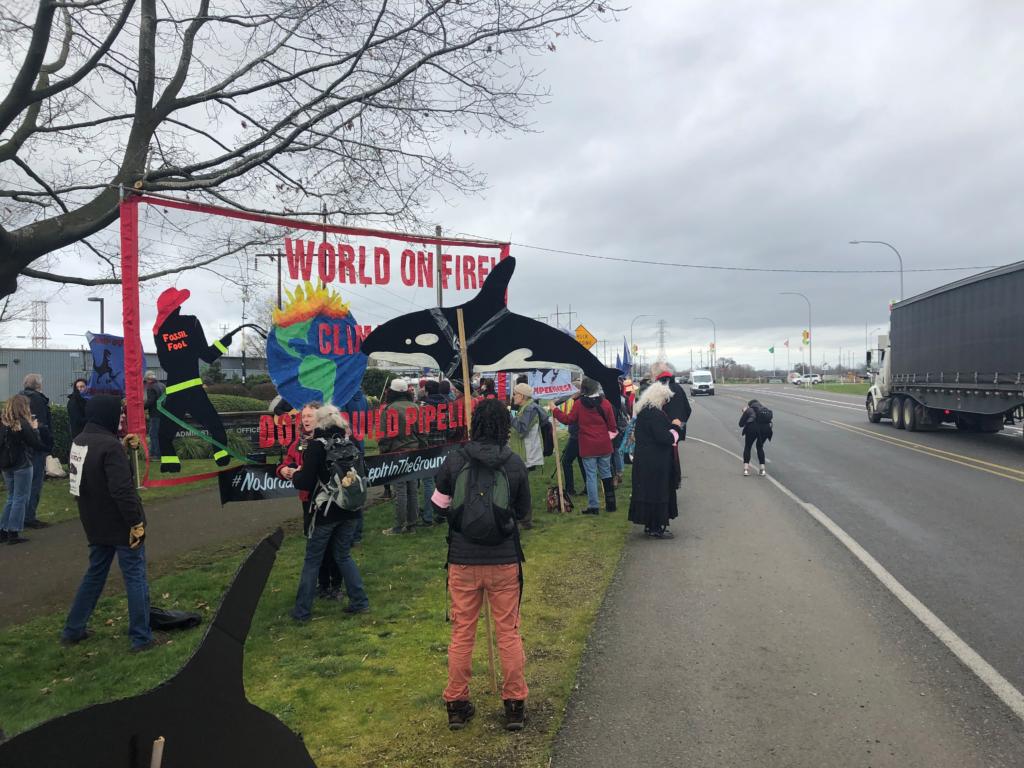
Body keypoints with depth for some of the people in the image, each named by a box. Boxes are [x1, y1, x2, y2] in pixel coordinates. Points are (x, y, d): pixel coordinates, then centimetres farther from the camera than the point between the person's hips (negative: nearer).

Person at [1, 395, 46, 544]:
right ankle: (13, 533, 5)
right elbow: (37, 445, -14)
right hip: (22, 466, -7)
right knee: (20, 499, 3)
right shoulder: (23, 424, -17)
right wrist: (34, 428, -2)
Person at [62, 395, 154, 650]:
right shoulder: (110, 446, -24)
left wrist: (123, 446, 13)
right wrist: (136, 522, -21)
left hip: (95, 525, 8)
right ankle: (141, 637, 8)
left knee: (95, 573, 22)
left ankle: (73, 629, 30)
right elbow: (123, 490, -28)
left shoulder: (79, 442, 4)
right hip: (121, 525, -8)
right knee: (135, 577, 2)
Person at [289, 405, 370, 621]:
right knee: (344, 555, 18)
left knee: (312, 561, 7)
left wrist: (295, 475, 6)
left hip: (325, 512, -5)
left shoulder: (317, 445, -13)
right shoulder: (349, 444, 5)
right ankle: (360, 602, 15)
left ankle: (302, 610, 15)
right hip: (349, 510, 5)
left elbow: (306, 482, -16)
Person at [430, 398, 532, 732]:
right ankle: (515, 705, 20)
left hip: (463, 561, 1)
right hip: (504, 561, 0)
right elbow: (525, 516, 2)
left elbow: (439, 507, 2)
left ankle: (456, 704, 24)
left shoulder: (455, 460, -7)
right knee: (509, 632, 12)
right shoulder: (515, 464, -7)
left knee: (462, 633, 13)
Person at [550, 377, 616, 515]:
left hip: (588, 447, -2)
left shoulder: (579, 404, -10)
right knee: (606, 474, 15)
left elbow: (568, 419, -2)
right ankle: (610, 503, 20)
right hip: (604, 446, 2)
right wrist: (612, 433, 24)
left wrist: (555, 411, 12)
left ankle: (593, 506, 4)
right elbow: (612, 424, 2)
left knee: (591, 476, 3)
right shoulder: (605, 403, -4)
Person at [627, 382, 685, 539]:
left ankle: (650, 525, 24)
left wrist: (672, 426, 9)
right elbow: (664, 438, -23)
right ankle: (656, 527, 6)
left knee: (648, 490, 15)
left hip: (643, 458, 10)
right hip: (655, 462, -10)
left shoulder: (644, 411, 10)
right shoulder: (654, 413, -21)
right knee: (657, 491, -1)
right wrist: (675, 427, -5)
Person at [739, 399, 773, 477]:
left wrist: (744, 413, 33)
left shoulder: (749, 410, 20)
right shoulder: (765, 410, 30)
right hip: (766, 428, 3)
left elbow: (741, 424, 18)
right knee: (760, 447, 27)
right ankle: (763, 470, 18)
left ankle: (746, 469, 6)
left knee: (747, 447, 18)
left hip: (753, 427, -3)